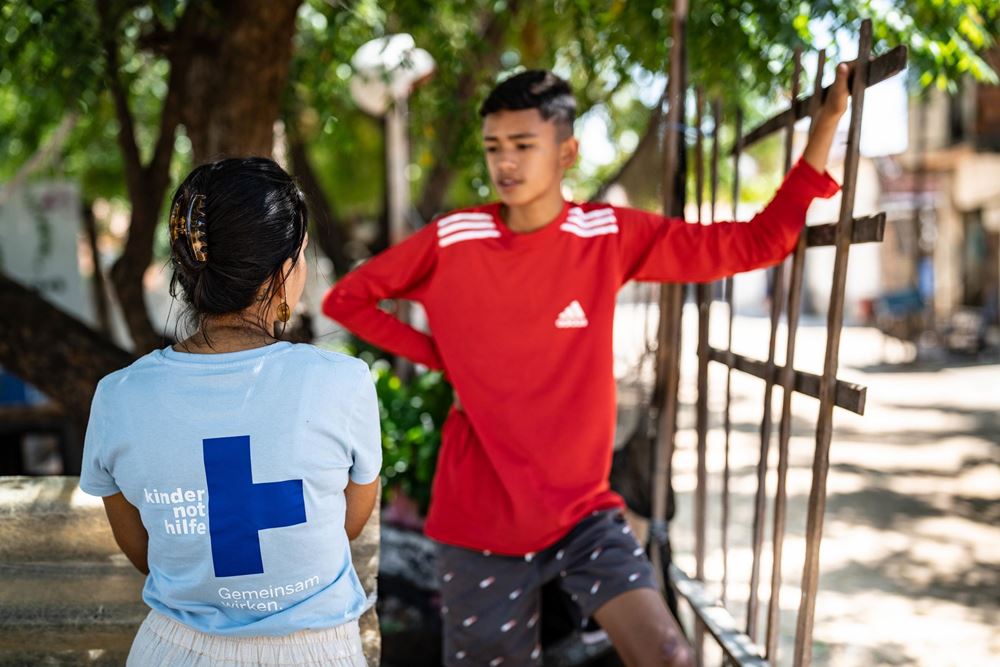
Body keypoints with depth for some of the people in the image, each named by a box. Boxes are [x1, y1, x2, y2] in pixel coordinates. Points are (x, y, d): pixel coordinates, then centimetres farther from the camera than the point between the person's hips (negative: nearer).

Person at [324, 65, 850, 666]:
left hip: (584, 510, 1)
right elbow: (346, 299, 6)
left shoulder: (611, 237, -5)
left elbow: (757, 243, -5)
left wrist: (829, 121, -11)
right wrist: (440, 357, -3)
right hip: (480, 517, 0)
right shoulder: (452, 242, -7)